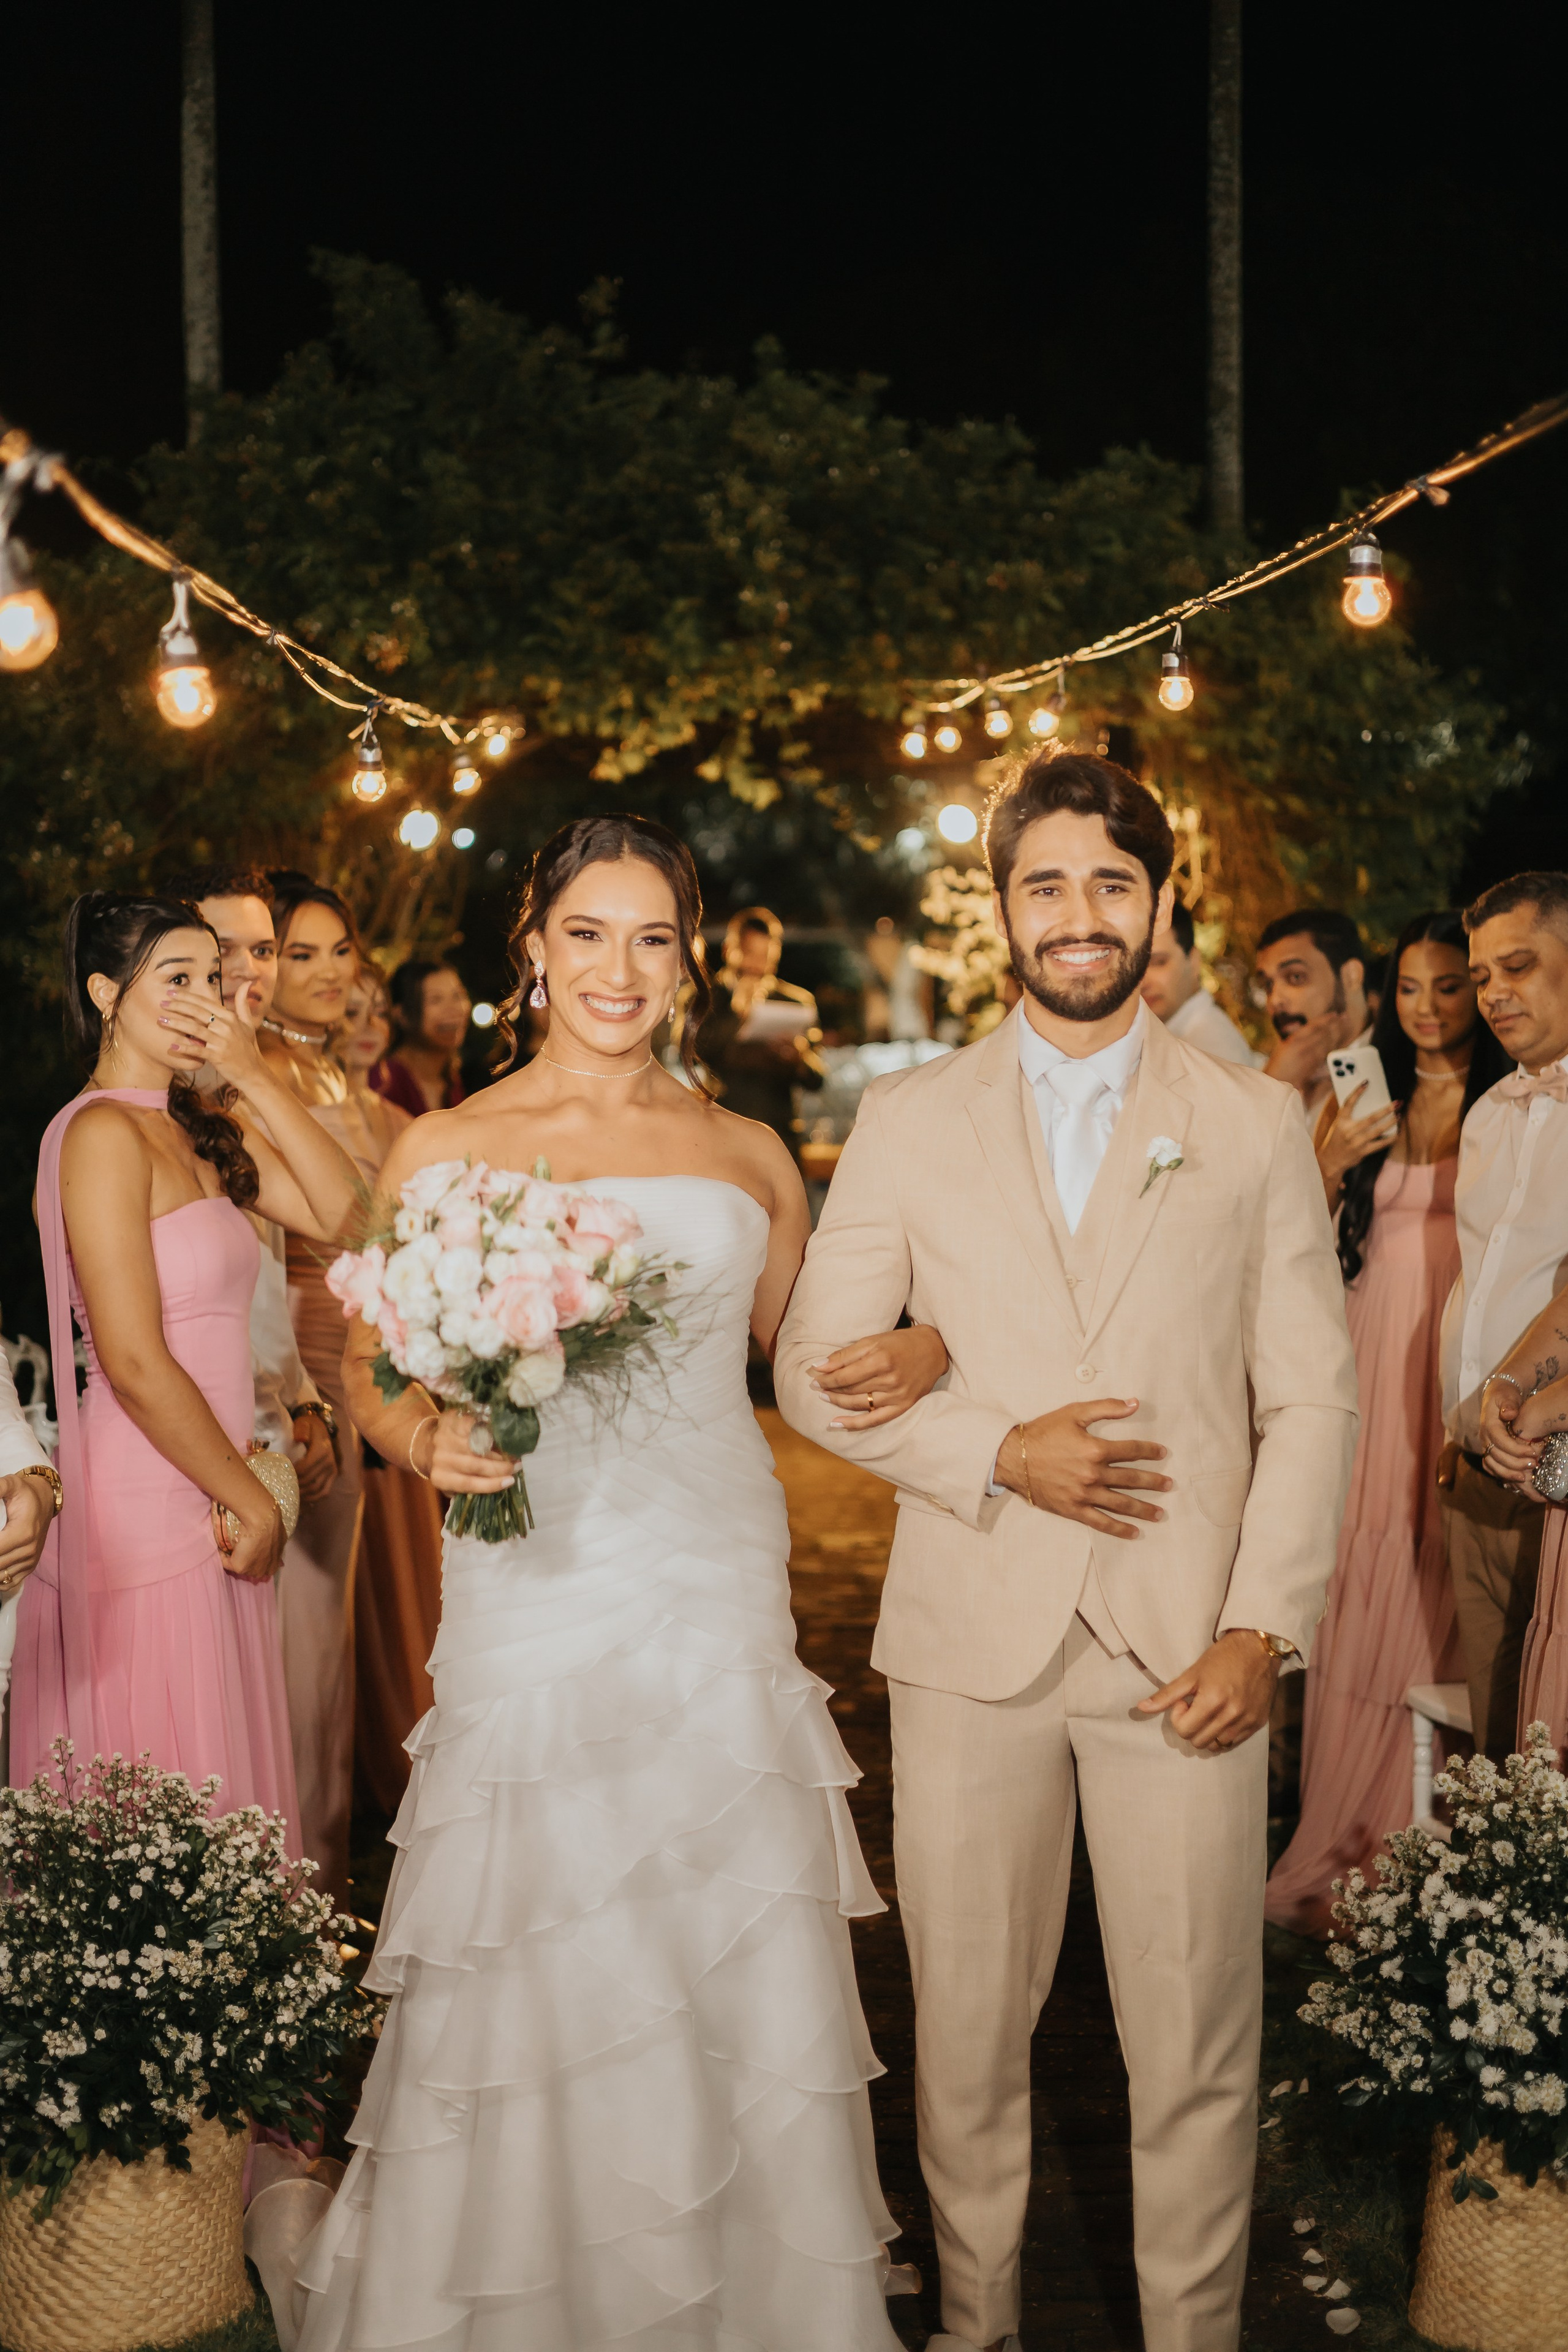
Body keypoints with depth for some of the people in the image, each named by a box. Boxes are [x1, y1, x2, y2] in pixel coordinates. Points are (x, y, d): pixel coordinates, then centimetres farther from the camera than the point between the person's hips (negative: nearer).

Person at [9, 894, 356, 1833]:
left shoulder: (203, 1125, 12)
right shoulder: (103, 1131, -13)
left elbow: (338, 1212, 1)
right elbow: (134, 1364, -18)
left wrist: (254, 1076, -4)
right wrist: (254, 1502, -9)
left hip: (208, 1502, 8)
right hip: (147, 1516, -8)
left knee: (217, 1794, 14)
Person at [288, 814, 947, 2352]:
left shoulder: (749, 1156, 10)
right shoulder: (444, 1151, 3)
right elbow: (370, 1372, 5)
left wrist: (920, 1348, 0)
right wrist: (431, 1441, -16)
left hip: (723, 1606, 3)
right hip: (534, 1607, -2)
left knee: (744, 1991, 4)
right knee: (539, 1989, 1)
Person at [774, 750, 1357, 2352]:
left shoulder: (1256, 1126, 6)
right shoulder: (908, 1120, 6)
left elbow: (1312, 1396, 4)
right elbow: (816, 1372, 4)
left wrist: (1265, 1628, -6)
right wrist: (999, 1453, -11)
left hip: (1188, 1650, 0)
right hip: (972, 1639, 1)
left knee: (1198, 2050, 5)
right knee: (965, 2037, 10)